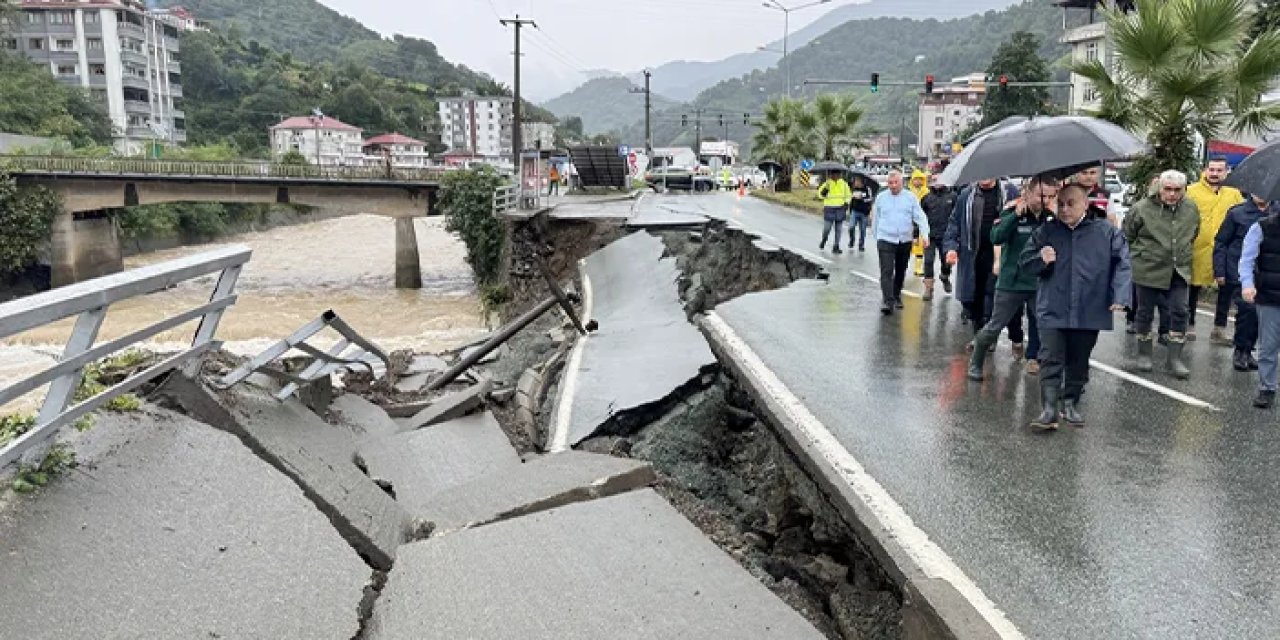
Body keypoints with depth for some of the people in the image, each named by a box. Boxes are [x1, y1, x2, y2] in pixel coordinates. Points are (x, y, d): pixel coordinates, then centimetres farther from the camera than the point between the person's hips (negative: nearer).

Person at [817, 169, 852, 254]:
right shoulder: (827, 184, -1)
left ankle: (836, 247, 12)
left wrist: (846, 202, 0)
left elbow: (848, 195, 17)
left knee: (838, 229, 5)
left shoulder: (844, 184, 7)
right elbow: (821, 194, -9)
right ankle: (823, 241, 24)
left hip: (840, 209, 3)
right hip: (829, 208, -3)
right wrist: (825, 190, -28)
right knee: (827, 228, -5)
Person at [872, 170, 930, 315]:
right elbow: (875, 219, 12)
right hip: (885, 240, -2)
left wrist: (924, 234, -14)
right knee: (886, 272, -12)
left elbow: (920, 217, -1)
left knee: (900, 272, 14)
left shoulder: (911, 197, 2)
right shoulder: (881, 197, 3)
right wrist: (875, 236, 16)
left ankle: (896, 296, 32)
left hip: (905, 241, 2)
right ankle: (887, 301, -16)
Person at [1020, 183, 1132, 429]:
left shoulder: (1107, 232, 1)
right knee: (1051, 361, -7)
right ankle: (1048, 410, -7)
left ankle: (1071, 404, 27)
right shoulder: (1046, 231, 4)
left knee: (1079, 362, 12)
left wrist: (1120, 296, -11)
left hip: (1089, 313, 1)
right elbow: (1025, 261, 9)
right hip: (1052, 312, 0)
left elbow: (1122, 264, 0)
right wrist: (1040, 259, -14)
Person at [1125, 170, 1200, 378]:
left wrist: (1183, 253, 17)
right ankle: (1144, 354, 24)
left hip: (1179, 272, 3)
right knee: (1145, 312, 8)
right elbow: (1128, 235, 1)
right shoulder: (1142, 208, -13)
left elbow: (1194, 234, 20)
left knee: (1179, 312, 1)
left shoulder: (1191, 209, 1)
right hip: (1148, 270, -3)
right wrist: (1141, 252, 5)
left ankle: (1175, 358, 10)